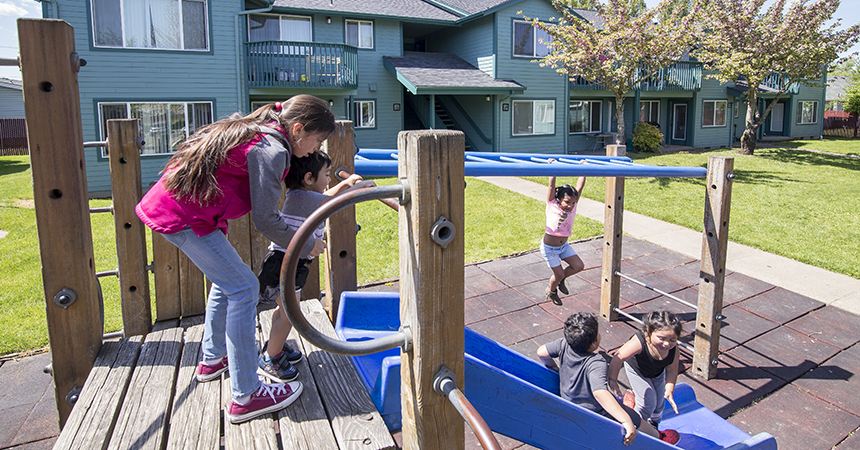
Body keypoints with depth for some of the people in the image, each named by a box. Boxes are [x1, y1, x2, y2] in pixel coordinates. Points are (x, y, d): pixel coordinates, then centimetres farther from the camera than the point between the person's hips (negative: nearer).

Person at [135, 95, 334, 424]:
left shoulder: (254, 131, 13)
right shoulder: (271, 150, -18)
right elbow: (265, 220, -14)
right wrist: (308, 246, 0)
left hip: (165, 204, 11)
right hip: (184, 217, -11)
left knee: (227, 279, 22)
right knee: (243, 288, -8)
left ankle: (212, 359, 39)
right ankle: (245, 397, -3)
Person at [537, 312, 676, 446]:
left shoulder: (564, 345, -18)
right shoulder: (596, 364, -36)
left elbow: (541, 352, -4)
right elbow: (599, 392, -49)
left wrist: (556, 368, 15)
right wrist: (627, 421, -50)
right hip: (596, 413, -7)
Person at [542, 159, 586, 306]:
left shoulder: (572, 207, -9)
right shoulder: (552, 205, -18)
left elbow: (579, 187, -14)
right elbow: (552, 185, -26)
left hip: (564, 245, 5)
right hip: (549, 247, -5)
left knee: (579, 266, -2)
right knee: (559, 274, 0)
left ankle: (560, 280, 25)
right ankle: (551, 291, 32)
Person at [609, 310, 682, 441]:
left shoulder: (673, 349, -34)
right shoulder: (639, 342, -48)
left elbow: (672, 370, -16)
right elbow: (619, 357, -42)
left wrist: (669, 391, -23)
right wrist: (612, 380, -39)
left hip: (658, 373, 4)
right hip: (637, 370, -4)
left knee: (659, 403, 17)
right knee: (648, 403, -6)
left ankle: (654, 423, 51)